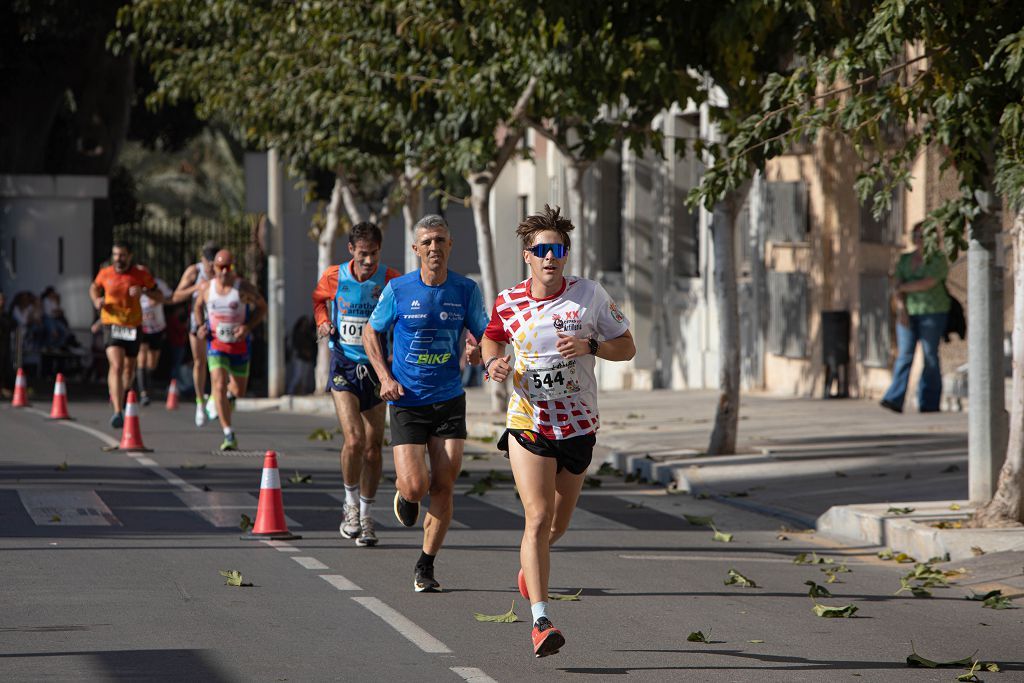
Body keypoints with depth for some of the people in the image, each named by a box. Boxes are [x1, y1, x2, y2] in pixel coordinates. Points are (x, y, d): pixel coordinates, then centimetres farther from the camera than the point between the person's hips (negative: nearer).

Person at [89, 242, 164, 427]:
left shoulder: (140, 273, -4)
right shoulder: (105, 273, -2)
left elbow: (160, 297, -1)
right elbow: (94, 287, 20)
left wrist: (143, 291, -20)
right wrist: (96, 300, -2)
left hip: (133, 326, 2)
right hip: (112, 324, -2)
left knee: (129, 367, 17)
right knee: (116, 366, -19)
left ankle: (122, 395, 50)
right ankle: (118, 412, -25)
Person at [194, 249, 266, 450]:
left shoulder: (244, 288, -9)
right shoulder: (207, 289, -2)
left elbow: (262, 307, 1)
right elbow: (198, 306, 18)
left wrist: (248, 326, -15)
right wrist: (200, 325, 0)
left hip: (239, 345, 0)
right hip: (216, 344, 0)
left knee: (238, 391, 12)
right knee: (219, 387, -17)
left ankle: (230, 392, 53)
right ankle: (229, 436, -17)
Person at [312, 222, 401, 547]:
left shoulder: (390, 280, -7)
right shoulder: (334, 277, -3)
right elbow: (318, 298, 19)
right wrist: (323, 321, 0)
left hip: (376, 369, 1)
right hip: (343, 367, -1)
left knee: (373, 448, 5)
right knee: (354, 441, -18)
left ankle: (367, 516, 21)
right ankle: (351, 503, 5)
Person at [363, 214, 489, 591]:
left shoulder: (466, 290, -1)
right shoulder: (398, 290, -6)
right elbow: (371, 333, 8)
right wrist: (386, 378, -5)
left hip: (449, 400, 2)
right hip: (407, 401, -2)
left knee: (444, 486, -2)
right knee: (416, 487, -11)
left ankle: (425, 567, 13)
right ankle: (402, 492, 28)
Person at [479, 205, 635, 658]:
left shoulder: (590, 295, -6)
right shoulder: (508, 303, -3)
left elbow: (627, 347, 0)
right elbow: (491, 338, 18)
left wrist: (590, 346, -19)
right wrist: (493, 362, -5)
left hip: (578, 426, 2)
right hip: (528, 423, -2)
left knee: (557, 523, 16)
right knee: (538, 518, -15)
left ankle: (530, 563, 52)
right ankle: (540, 621, -18)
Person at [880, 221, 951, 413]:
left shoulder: (938, 260, -2)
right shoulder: (904, 260, 13)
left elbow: (927, 283, -14)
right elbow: (898, 286, 4)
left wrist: (904, 287, -3)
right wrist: (901, 309, -10)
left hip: (932, 311, -4)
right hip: (908, 312, 4)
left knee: (930, 356, -3)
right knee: (904, 355, -6)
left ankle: (929, 403, 0)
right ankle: (895, 400, -16)